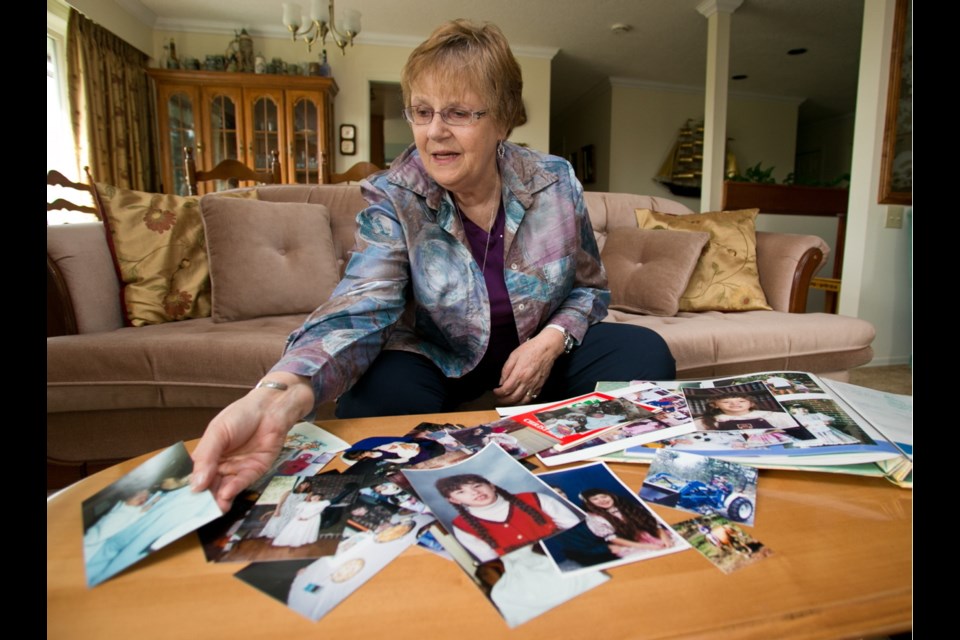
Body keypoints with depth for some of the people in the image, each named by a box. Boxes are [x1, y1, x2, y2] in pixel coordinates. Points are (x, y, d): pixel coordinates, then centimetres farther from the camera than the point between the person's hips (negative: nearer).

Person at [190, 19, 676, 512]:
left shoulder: (555, 182, -10)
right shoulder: (391, 199, -16)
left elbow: (589, 287, 3)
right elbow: (359, 311, -33)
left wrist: (552, 339, -20)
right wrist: (278, 396, -53)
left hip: (542, 347, 3)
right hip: (437, 356, -1)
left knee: (647, 356, -18)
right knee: (373, 396, -32)